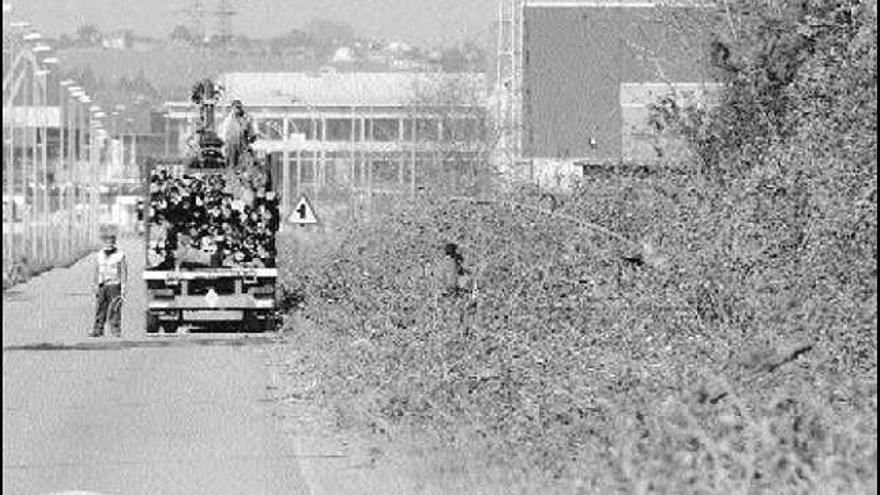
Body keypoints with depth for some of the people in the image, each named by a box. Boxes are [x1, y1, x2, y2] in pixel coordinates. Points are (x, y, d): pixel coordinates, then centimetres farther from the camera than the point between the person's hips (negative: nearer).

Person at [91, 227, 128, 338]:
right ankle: (98, 330, 5)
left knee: (115, 310, -5)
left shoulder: (120, 256, -2)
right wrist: (96, 288, 15)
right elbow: (97, 273, 18)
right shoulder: (100, 256, 13)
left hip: (114, 286, -4)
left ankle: (116, 330, -1)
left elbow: (124, 273, -3)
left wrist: (123, 288, -9)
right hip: (102, 286, 4)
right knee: (100, 309, 2)